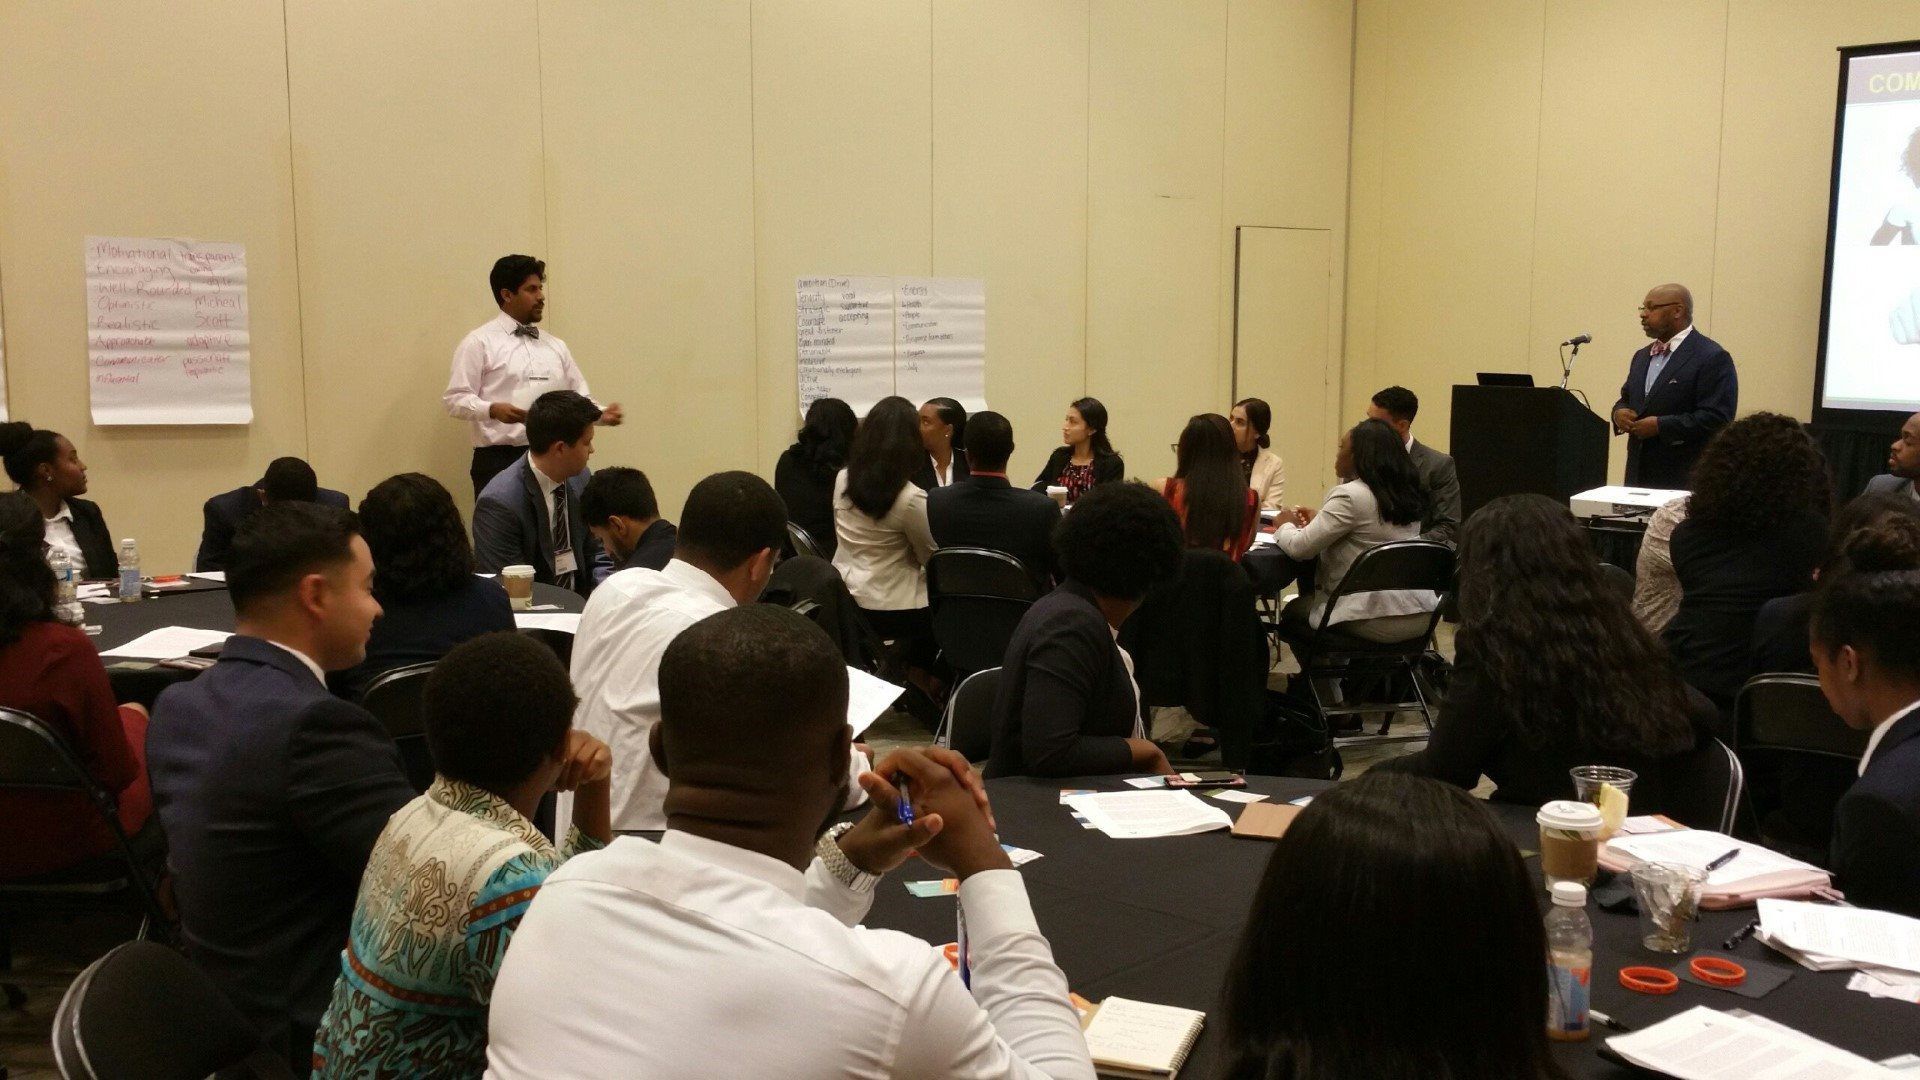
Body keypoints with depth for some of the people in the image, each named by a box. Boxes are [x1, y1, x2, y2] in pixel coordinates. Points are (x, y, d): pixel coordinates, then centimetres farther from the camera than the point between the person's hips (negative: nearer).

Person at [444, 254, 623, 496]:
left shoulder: (555, 346, 17)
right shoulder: (479, 342, 1)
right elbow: (455, 399, -4)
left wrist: (602, 414, -3)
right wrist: (492, 409, -22)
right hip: (499, 461, -5)